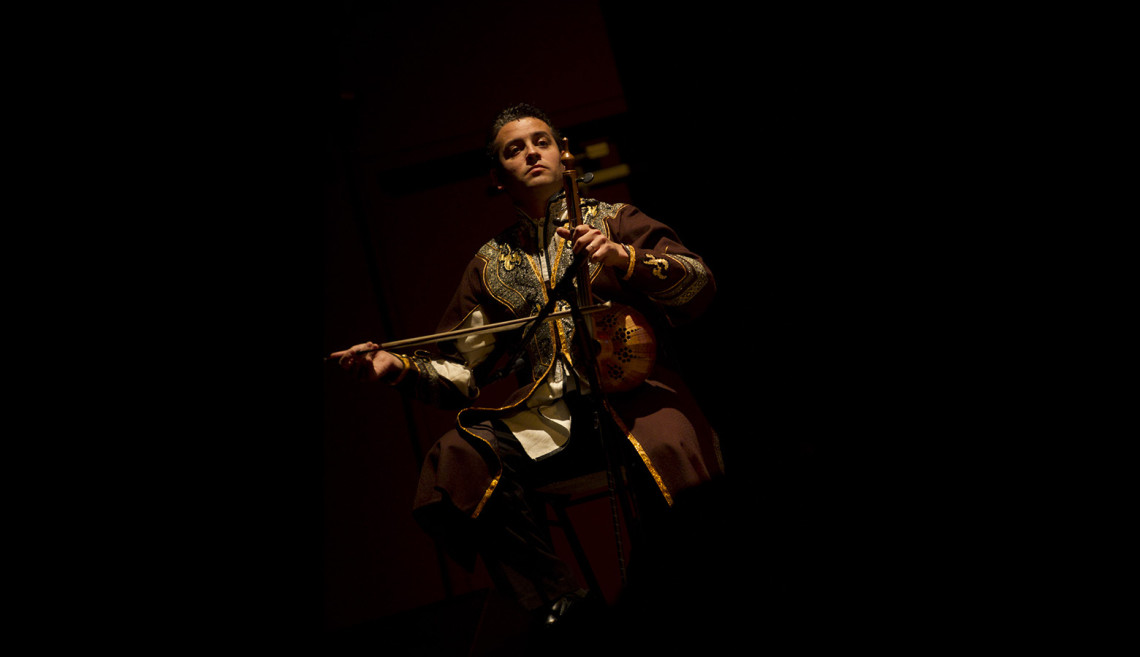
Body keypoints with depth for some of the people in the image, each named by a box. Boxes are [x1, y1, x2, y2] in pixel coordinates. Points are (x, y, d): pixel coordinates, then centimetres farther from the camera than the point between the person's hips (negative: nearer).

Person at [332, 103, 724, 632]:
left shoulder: (614, 221, 15)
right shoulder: (491, 263, 21)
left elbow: (700, 286, 1)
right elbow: (461, 372, 20)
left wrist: (625, 260, -16)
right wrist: (399, 367, 0)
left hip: (629, 394, -2)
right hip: (547, 417, 3)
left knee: (672, 447, -36)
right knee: (456, 462, -26)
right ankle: (561, 606, -13)